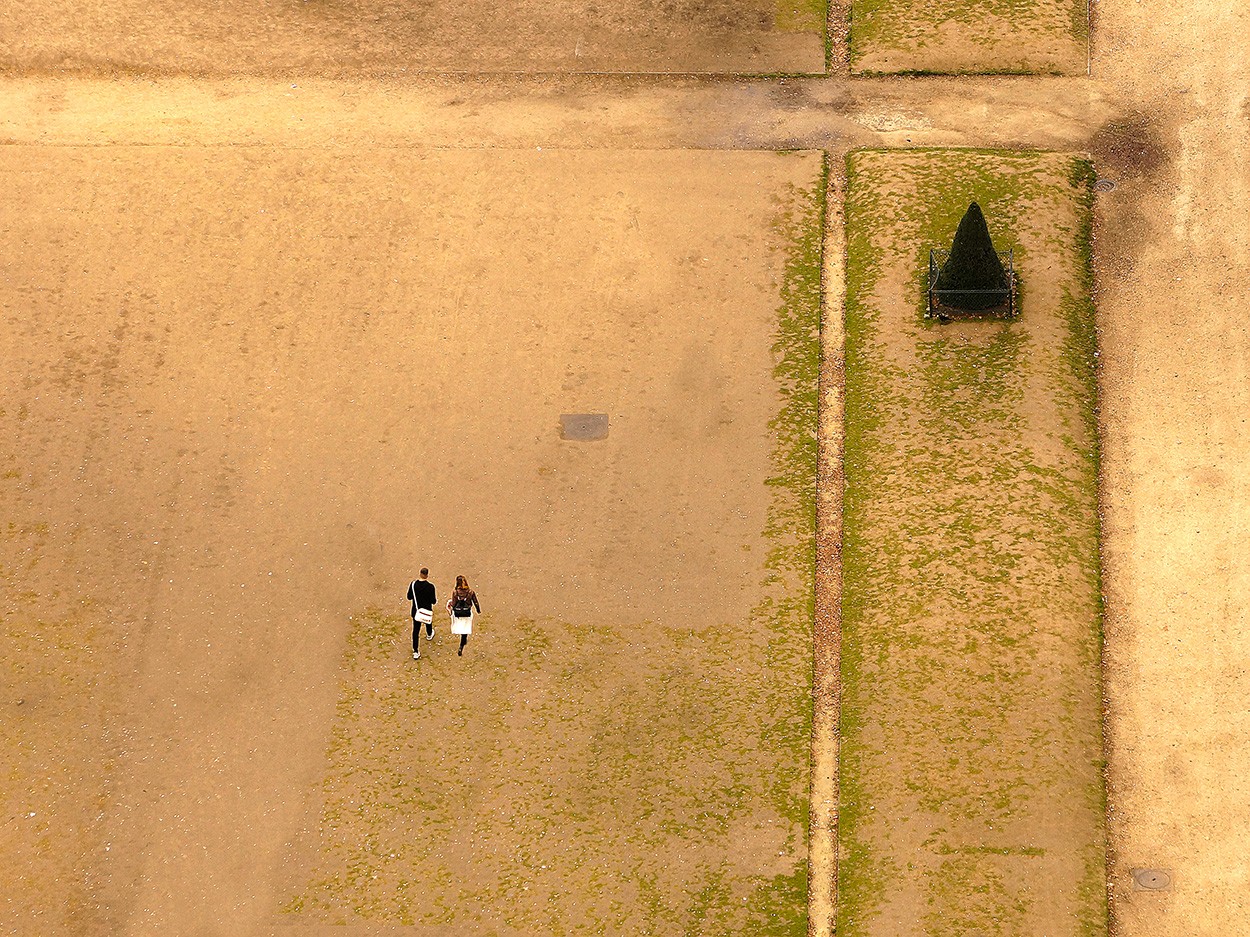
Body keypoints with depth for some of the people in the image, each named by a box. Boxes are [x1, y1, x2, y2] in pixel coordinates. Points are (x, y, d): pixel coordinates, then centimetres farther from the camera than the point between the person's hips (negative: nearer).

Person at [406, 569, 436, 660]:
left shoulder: (413, 584, -14)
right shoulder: (430, 586, -23)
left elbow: (409, 597, -3)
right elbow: (433, 601, -16)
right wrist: (435, 597, 5)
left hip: (416, 610, 1)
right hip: (427, 610, -1)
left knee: (416, 630, 8)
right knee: (428, 622, 31)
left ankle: (416, 652, 6)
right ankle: (429, 635, 64)